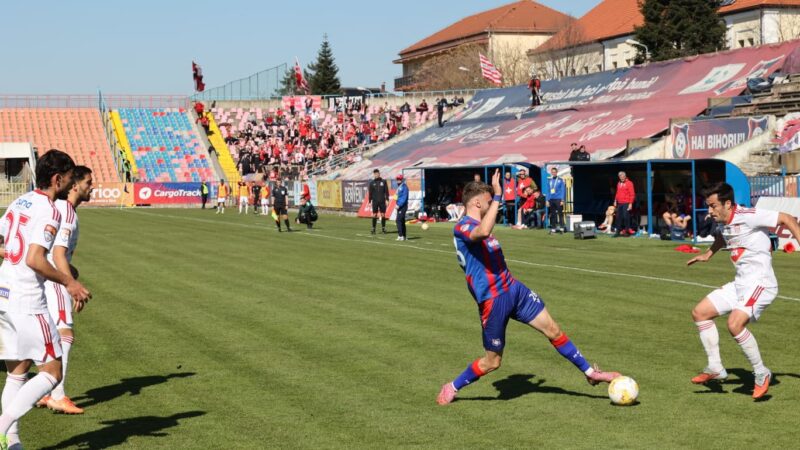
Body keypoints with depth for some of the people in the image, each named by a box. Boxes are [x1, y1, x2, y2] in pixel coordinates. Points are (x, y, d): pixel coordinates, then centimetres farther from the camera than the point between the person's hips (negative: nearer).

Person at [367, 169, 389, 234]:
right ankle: (373, 229, 3)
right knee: (374, 215, -1)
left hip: (382, 201, 1)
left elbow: (386, 191, 5)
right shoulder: (372, 183, 4)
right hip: (375, 201, 0)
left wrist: (387, 200, -1)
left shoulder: (383, 181, 4)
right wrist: (370, 201, 0)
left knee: (383, 215, 2)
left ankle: (383, 228, 9)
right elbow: (370, 193, 5)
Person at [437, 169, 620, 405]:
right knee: (492, 361, 3)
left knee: (553, 330, 8)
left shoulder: (477, 226, 13)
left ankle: (590, 373, 21)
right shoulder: (462, 227, -18)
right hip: (493, 301, -9)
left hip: (514, 289, 9)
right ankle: (452, 387, 24)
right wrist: (497, 197, -35)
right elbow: (483, 232, -41)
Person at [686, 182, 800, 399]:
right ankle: (715, 368, 15)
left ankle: (761, 374, -9)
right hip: (740, 284, 9)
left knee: (735, 324, -28)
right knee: (700, 313, 8)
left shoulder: (748, 216, -18)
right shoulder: (723, 224, 8)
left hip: (760, 283, -9)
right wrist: (708, 254, 30)